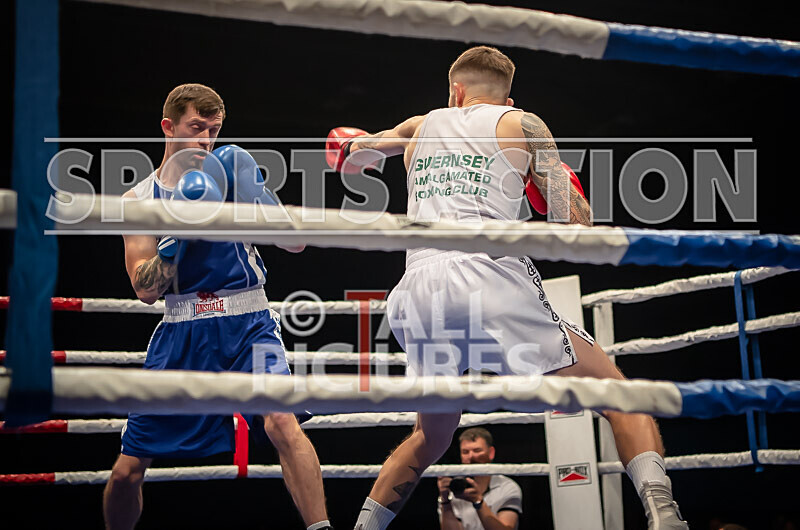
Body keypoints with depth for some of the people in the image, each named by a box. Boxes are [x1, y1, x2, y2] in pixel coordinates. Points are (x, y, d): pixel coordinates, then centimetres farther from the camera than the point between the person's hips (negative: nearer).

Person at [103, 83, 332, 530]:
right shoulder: (139, 199, 6)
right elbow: (146, 289, -3)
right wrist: (180, 233, -18)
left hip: (247, 325, -1)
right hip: (182, 335, 1)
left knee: (282, 424, -28)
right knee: (127, 471, 3)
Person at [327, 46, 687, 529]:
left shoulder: (422, 127, 28)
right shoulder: (522, 124, 16)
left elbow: (356, 152, 52)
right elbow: (576, 224, 9)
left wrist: (358, 145, 76)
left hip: (416, 293, 4)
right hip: (489, 276, -4)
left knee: (431, 439, 26)